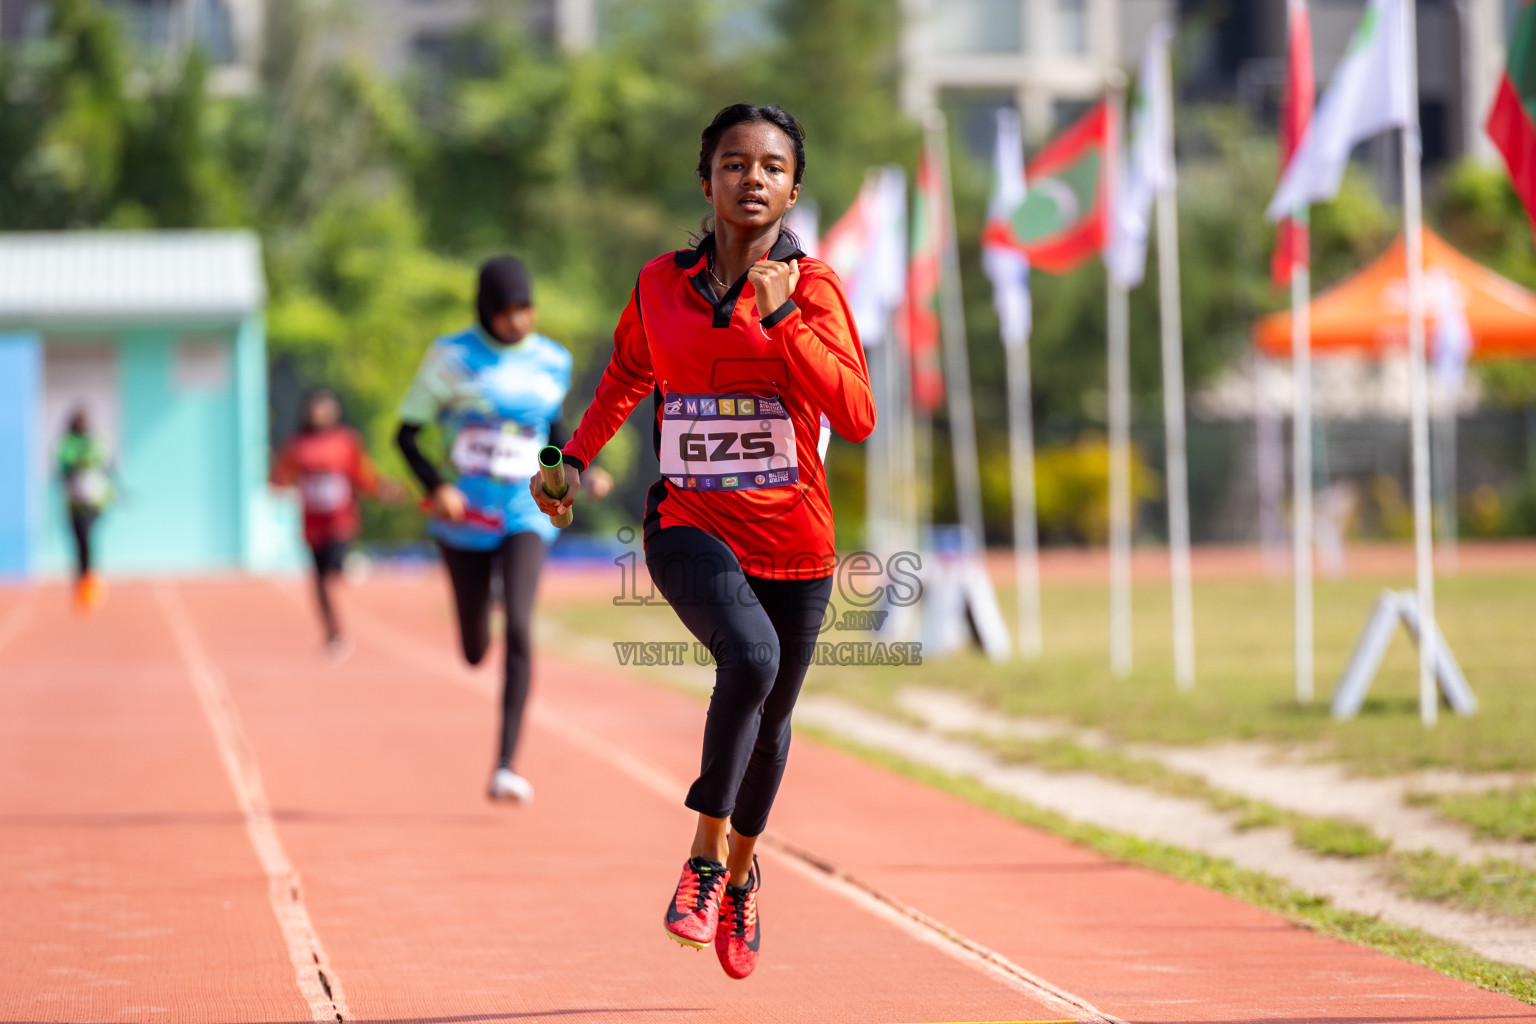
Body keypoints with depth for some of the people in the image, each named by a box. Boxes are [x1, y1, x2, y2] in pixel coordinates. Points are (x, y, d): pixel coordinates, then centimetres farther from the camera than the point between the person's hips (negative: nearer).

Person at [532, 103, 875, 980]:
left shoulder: (812, 286, -6)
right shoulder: (661, 287, 2)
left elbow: (857, 415, -19)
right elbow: (626, 378, 23)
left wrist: (780, 318, -24)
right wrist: (576, 458, 15)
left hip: (793, 543, 1)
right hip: (690, 527, -1)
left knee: (771, 716, 15)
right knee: (750, 655, -31)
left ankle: (741, 874, 43)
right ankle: (706, 857, -17)